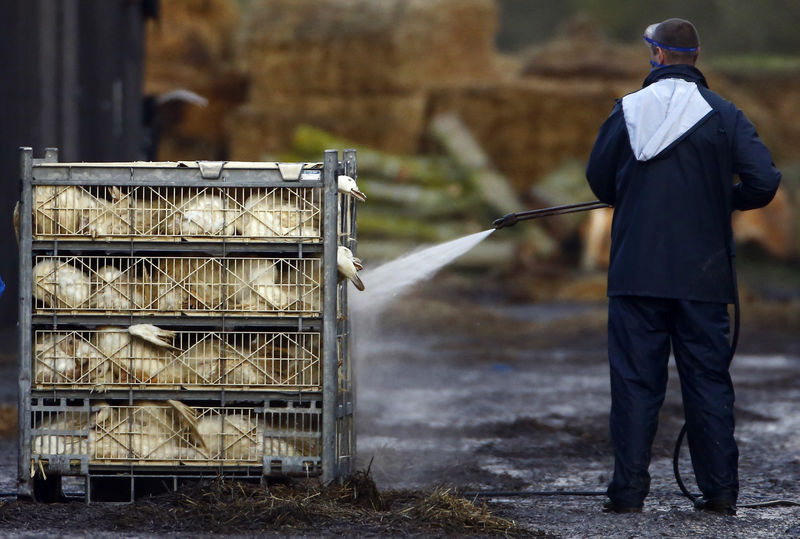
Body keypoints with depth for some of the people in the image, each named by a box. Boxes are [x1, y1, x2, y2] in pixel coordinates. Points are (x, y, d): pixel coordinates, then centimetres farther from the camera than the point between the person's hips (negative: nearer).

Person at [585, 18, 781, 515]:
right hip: (703, 274, 0)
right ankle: (720, 489, 4)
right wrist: (723, 201, 11)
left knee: (635, 381, 3)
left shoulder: (628, 111, 1)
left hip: (636, 271, 0)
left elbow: (600, 180, 9)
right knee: (709, 380, 6)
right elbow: (764, 181, -9)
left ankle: (629, 489, 0)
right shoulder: (723, 116, -2)